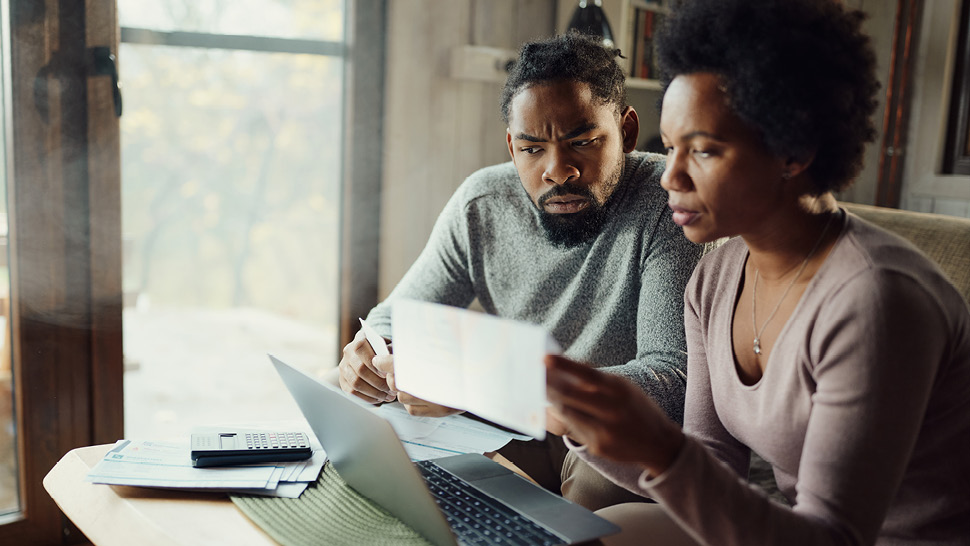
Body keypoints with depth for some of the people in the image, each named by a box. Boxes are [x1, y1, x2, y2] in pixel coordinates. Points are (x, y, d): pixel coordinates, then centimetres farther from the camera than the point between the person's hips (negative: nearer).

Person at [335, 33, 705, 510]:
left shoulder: (669, 202, -20)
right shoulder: (482, 205, -6)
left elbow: (677, 380, -30)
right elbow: (397, 315, 5)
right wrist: (372, 356, -21)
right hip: (523, 432, 4)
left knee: (603, 471, -35)